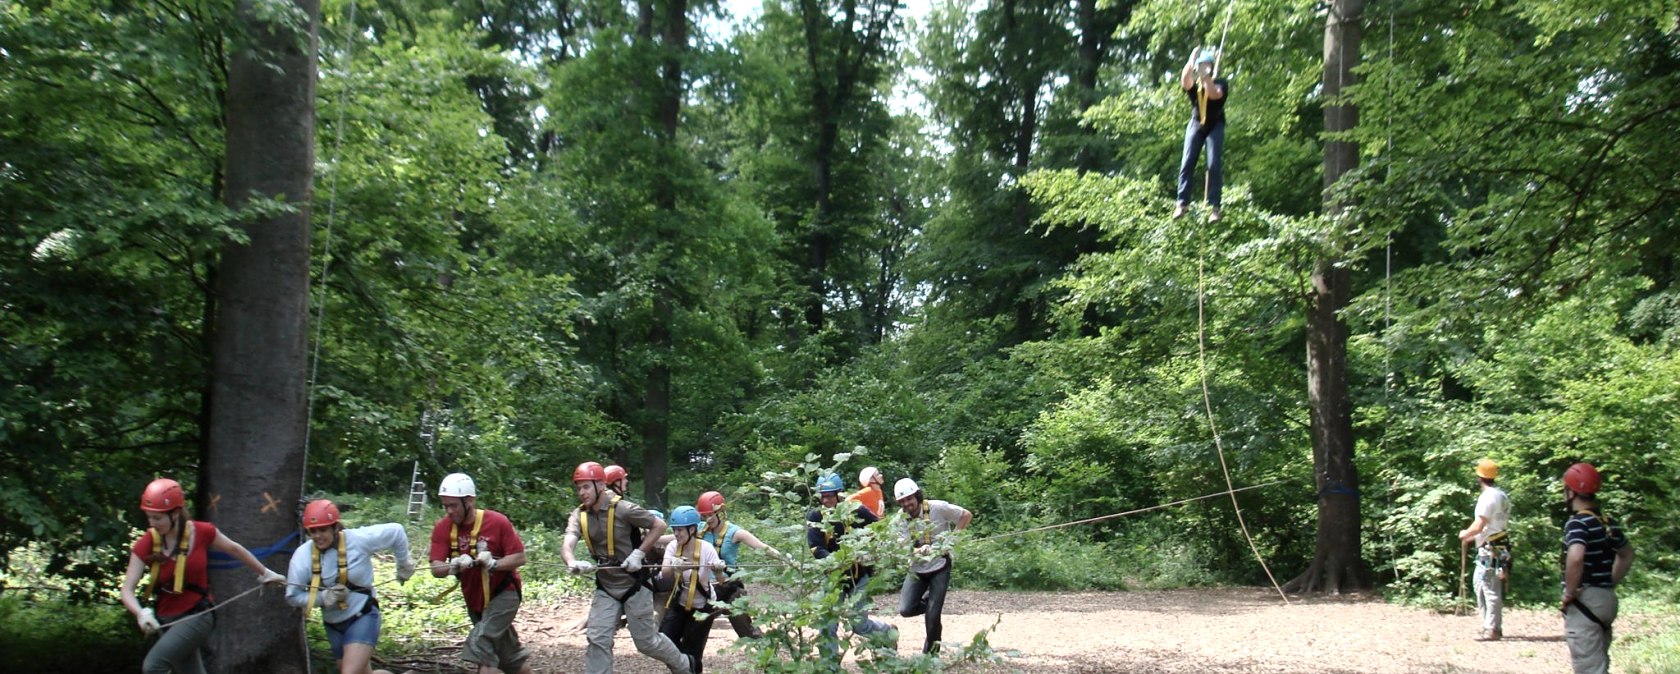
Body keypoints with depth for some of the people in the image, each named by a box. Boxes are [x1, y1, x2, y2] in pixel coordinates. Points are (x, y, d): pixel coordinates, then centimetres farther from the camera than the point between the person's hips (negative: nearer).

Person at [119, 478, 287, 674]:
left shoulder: (202, 533, -13)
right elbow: (127, 590, -16)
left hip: (197, 616, -3)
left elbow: (234, 550, 6)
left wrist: (264, 573, 19)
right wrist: (141, 613, -37)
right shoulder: (146, 544, -12)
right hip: (167, 621, 3)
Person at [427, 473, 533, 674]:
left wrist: (494, 564, -32)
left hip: (503, 593, -5)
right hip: (475, 600, 5)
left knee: (480, 643, -23)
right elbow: (436, 568, -15)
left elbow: (520, 557, -16)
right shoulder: (443, 528, -10)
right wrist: (453, 567, -36)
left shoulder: (497, 522, -19)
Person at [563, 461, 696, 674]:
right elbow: (566, 544, -19)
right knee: (598, 640, -5)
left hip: (634, 584, -5)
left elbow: (659, 525, -11)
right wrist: (573, 563, -41)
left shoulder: (623, 509, -19)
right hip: (605, 587, 5)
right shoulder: (579, 515, -4)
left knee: (646, 641, 5)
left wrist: (638, 554, -19)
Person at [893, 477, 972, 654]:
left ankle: (930, 654, 9)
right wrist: (918, 550, -33)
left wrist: (952, 537, -11)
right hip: (917, 568, 4)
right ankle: (931, 602, 20)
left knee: (933, 615, -10)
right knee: (906, 609, -11)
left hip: (939, 566, -3)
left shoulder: (937, 508, -16)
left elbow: (967, 515, -5)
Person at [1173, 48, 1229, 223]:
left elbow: (1214, 94, -27)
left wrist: (1205, 76, -35)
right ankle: (1183, 203, -6)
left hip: (1215, 126, -2)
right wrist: (1190, 62, -37)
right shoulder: (1194, 84, 0)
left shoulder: (1220, 83, -5)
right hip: (1196, 125, 2)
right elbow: (1185, 82, -25)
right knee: (1187, 163, -9)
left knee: (1214, 165, -11)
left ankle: (1214, 207, -12)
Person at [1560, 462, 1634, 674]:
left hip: (1585, 601, -9)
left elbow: (1576, 557, -34)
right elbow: (1627, 554, 26)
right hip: (1608, 599, 9)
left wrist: (1569, 593, -21)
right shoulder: (1608, 522, 10)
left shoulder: (1577, 523, -16)